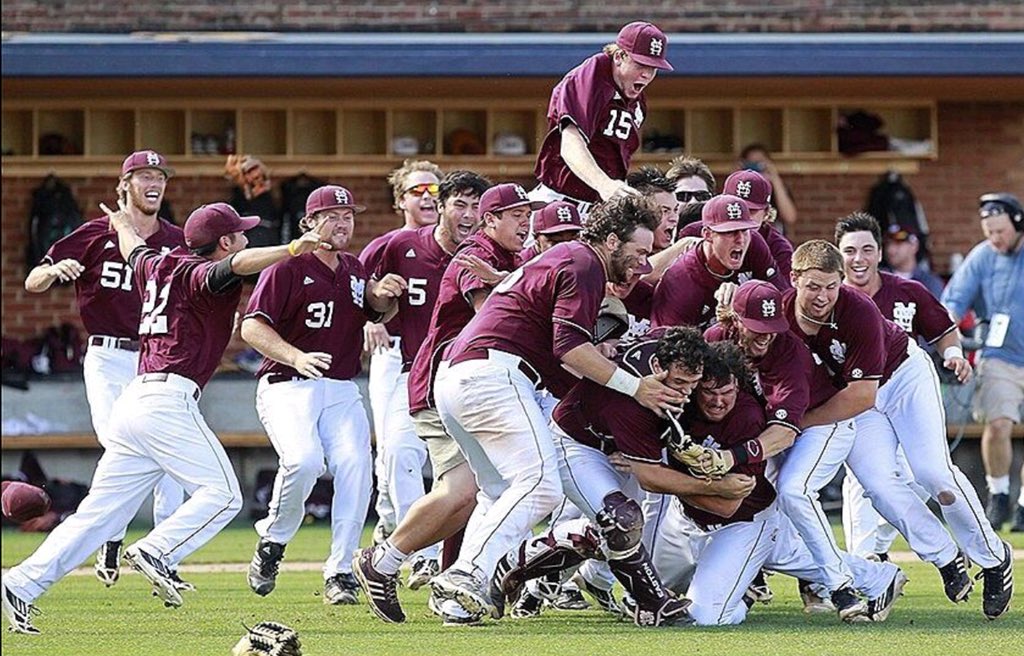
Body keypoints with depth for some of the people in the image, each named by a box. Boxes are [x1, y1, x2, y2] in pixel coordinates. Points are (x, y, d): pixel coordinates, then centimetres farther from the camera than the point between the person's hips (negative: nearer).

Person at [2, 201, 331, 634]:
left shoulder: (158, 267, 20)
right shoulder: (201, 274, -3)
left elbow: (134, 249, 43)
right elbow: (239, 264, -25)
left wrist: (124, 224, 64)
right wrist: (293, 249, -32)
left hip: (133, 400, 9)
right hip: (169, 399, -9)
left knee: (100, 512, 5)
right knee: (222, 495, -9)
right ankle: (155, 553, -21)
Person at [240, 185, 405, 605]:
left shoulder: (355, 271, 16)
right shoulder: (287, 269, -4)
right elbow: (252, 326, -12)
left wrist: (383, 295, 1)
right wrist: (297, 357, -28)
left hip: (342, 392, 5)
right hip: (287, 386, -5)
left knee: (354, 465, -17)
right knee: (304, 460, -29)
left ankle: (340, 573, -10)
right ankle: (273, 541, -2)